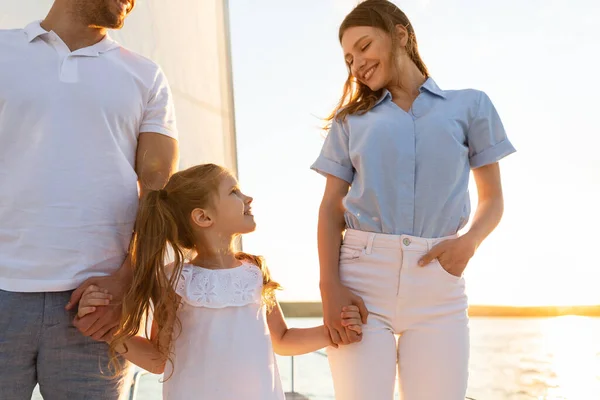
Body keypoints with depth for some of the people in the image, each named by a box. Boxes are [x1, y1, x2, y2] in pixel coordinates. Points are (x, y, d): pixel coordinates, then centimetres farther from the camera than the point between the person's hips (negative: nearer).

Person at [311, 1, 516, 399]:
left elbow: (493, 199, 13)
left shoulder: (470, 105, 13)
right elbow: (331, 208, 8)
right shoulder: (351, 120, 15)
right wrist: (329, 286, -8)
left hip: (437, 280, 0)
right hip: (363, 275, 1)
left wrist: (469, 241, -9)